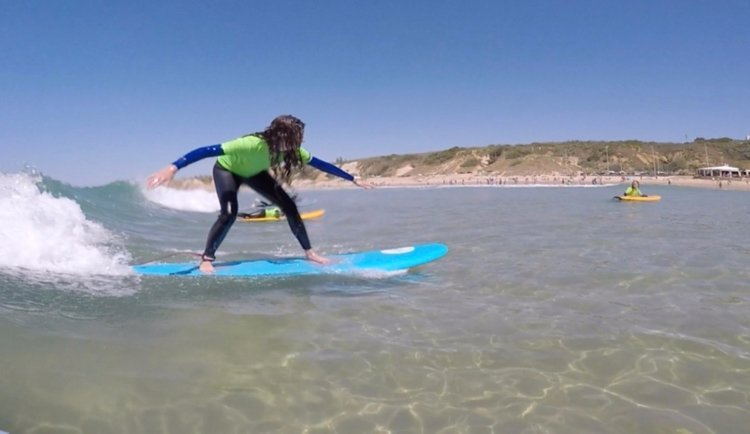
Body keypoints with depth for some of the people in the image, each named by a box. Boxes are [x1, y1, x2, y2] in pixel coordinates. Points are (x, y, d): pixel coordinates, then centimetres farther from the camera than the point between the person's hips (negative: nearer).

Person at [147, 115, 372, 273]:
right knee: (229, 213, -28)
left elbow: (321, 164, -15)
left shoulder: (292, 151, -27)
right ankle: (206, 259, -11)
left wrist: (353, 179, -10)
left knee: (289, 206, -6)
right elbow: (207, 151, -50)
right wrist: (173, 168, -60)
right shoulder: (251, 144, -46)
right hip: (227, 169, -5)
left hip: (253, 172, 5)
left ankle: (309, 252, 6)